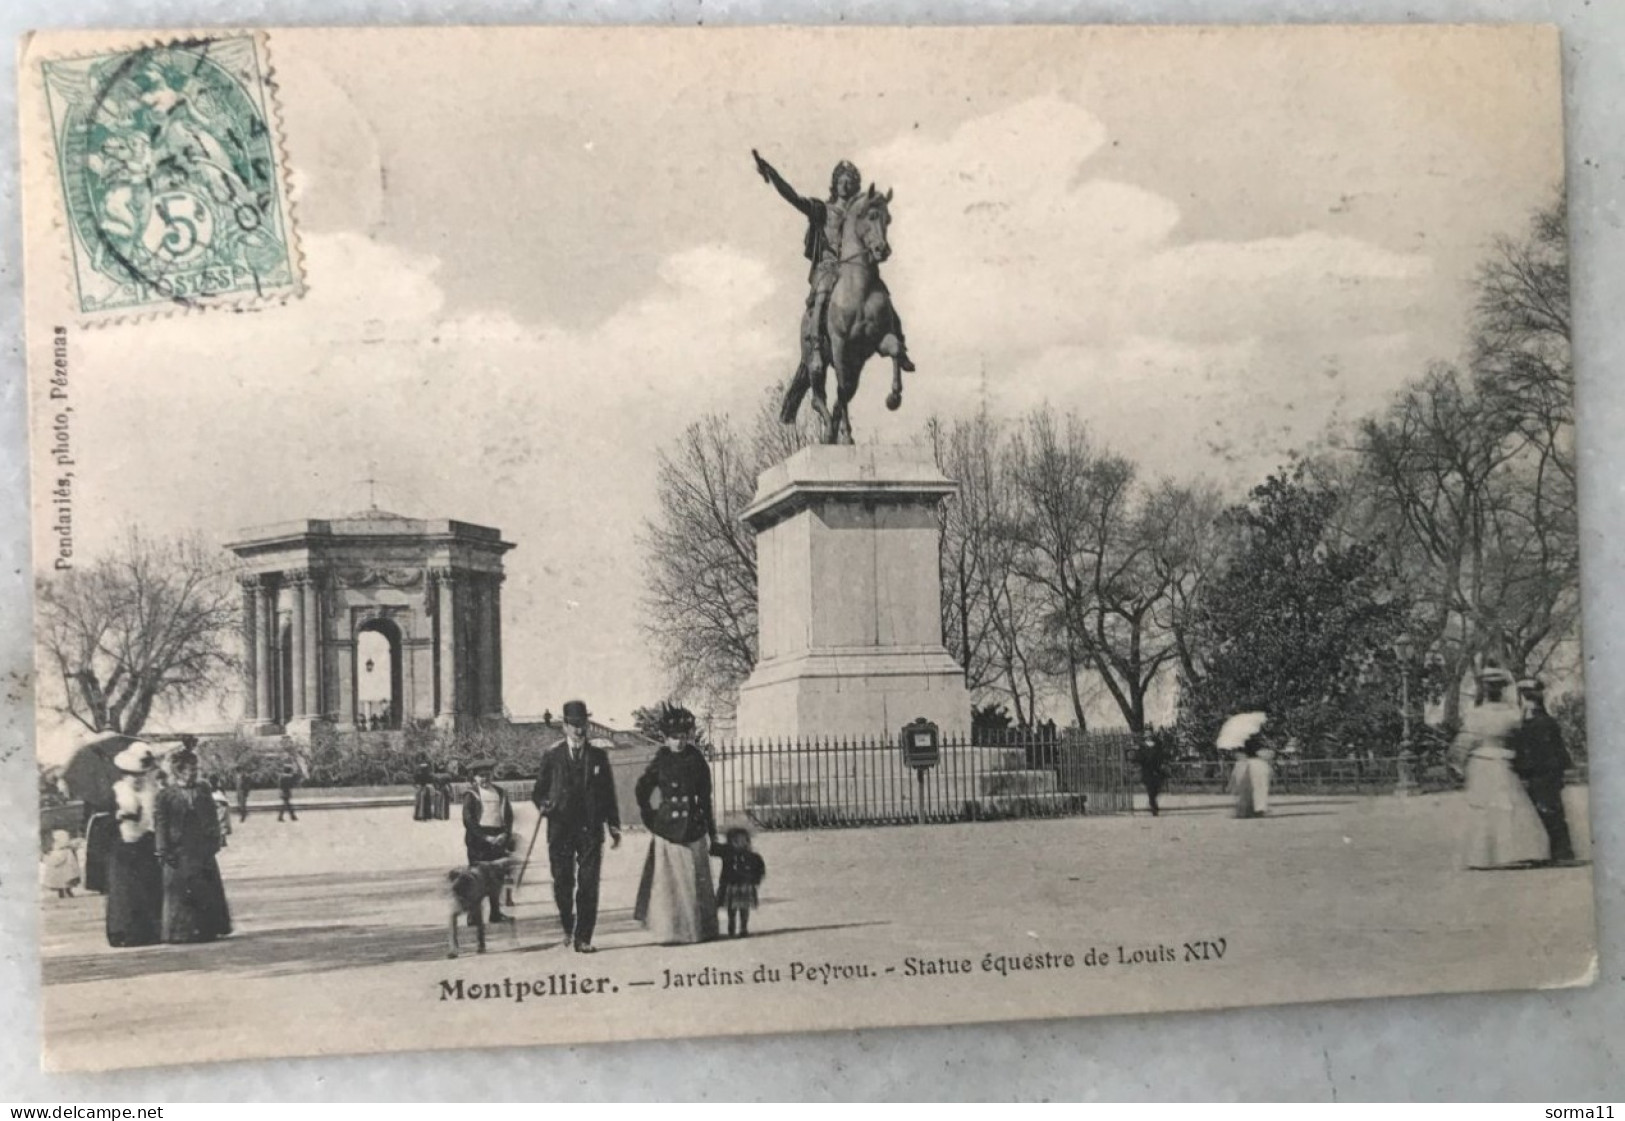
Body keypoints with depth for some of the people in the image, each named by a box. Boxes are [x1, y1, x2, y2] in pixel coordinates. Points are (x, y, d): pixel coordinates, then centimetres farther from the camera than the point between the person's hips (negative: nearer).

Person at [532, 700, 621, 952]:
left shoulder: (598, 756, 9)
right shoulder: (552, 756, 6)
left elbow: (608, 793, 11)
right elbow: (539, 790, 9)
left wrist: (614, 826, 6)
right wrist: (543, 804, -13)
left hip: (590, 829, 0)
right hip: (560, 829, 0)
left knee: (589, 885, -5)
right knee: (562, 883, 3)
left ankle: (583, 938, 0)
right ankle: (568, 928, 28)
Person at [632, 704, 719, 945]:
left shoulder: (696, 760, 3)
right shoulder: (660, 762, -2)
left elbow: (705, 797, 7)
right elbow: (641, 790, 9)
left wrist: (712, 832, 7)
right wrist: (651, 818, 4)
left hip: (694, 828, 2)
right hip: (668, 829, -2)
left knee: (698, 879, 6)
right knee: (670, 879, -1)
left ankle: (701, 928, 16)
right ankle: (672, 931, 5)